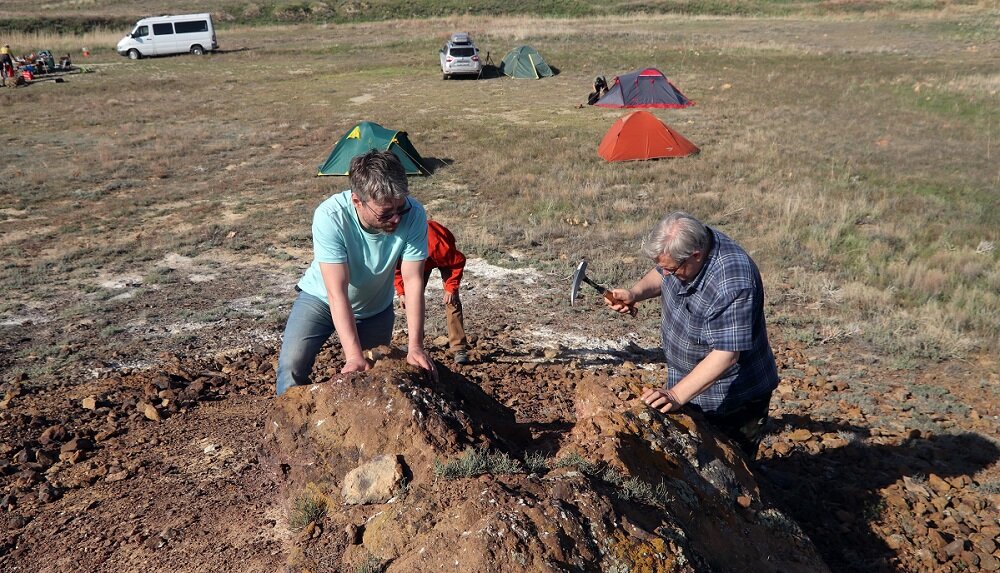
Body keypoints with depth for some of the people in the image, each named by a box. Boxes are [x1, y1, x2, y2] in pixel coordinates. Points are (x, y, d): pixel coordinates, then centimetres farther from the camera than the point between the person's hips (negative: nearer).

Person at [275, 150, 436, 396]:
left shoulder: (413, 215, -30)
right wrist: (354, 355, -41)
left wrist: (415, 346, -31)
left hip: (376, 308, 2)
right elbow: (337, 293, -36)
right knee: (292, 365, -18)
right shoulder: (330, 216, -36)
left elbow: (413, 281, -25)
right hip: (322, 297, -2)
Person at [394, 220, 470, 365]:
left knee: (452, 299, -17)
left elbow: (459, 261, -28)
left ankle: (459, 348, -19)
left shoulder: (436, 246, -45)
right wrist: (402, 292, -17)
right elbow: (397, 270, -8)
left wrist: (451, 288, -29)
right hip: (420, 260, 5)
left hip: (445, 259, -4)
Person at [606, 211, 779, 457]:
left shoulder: (731, 283, -36)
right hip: (690, 384, 8)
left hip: (733, 399, -8)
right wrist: (635, 293, -10)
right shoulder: (686, 244, -11)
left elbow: (726, 354, -35)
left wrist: (676, 395, -38)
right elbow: (659, 275, 10)